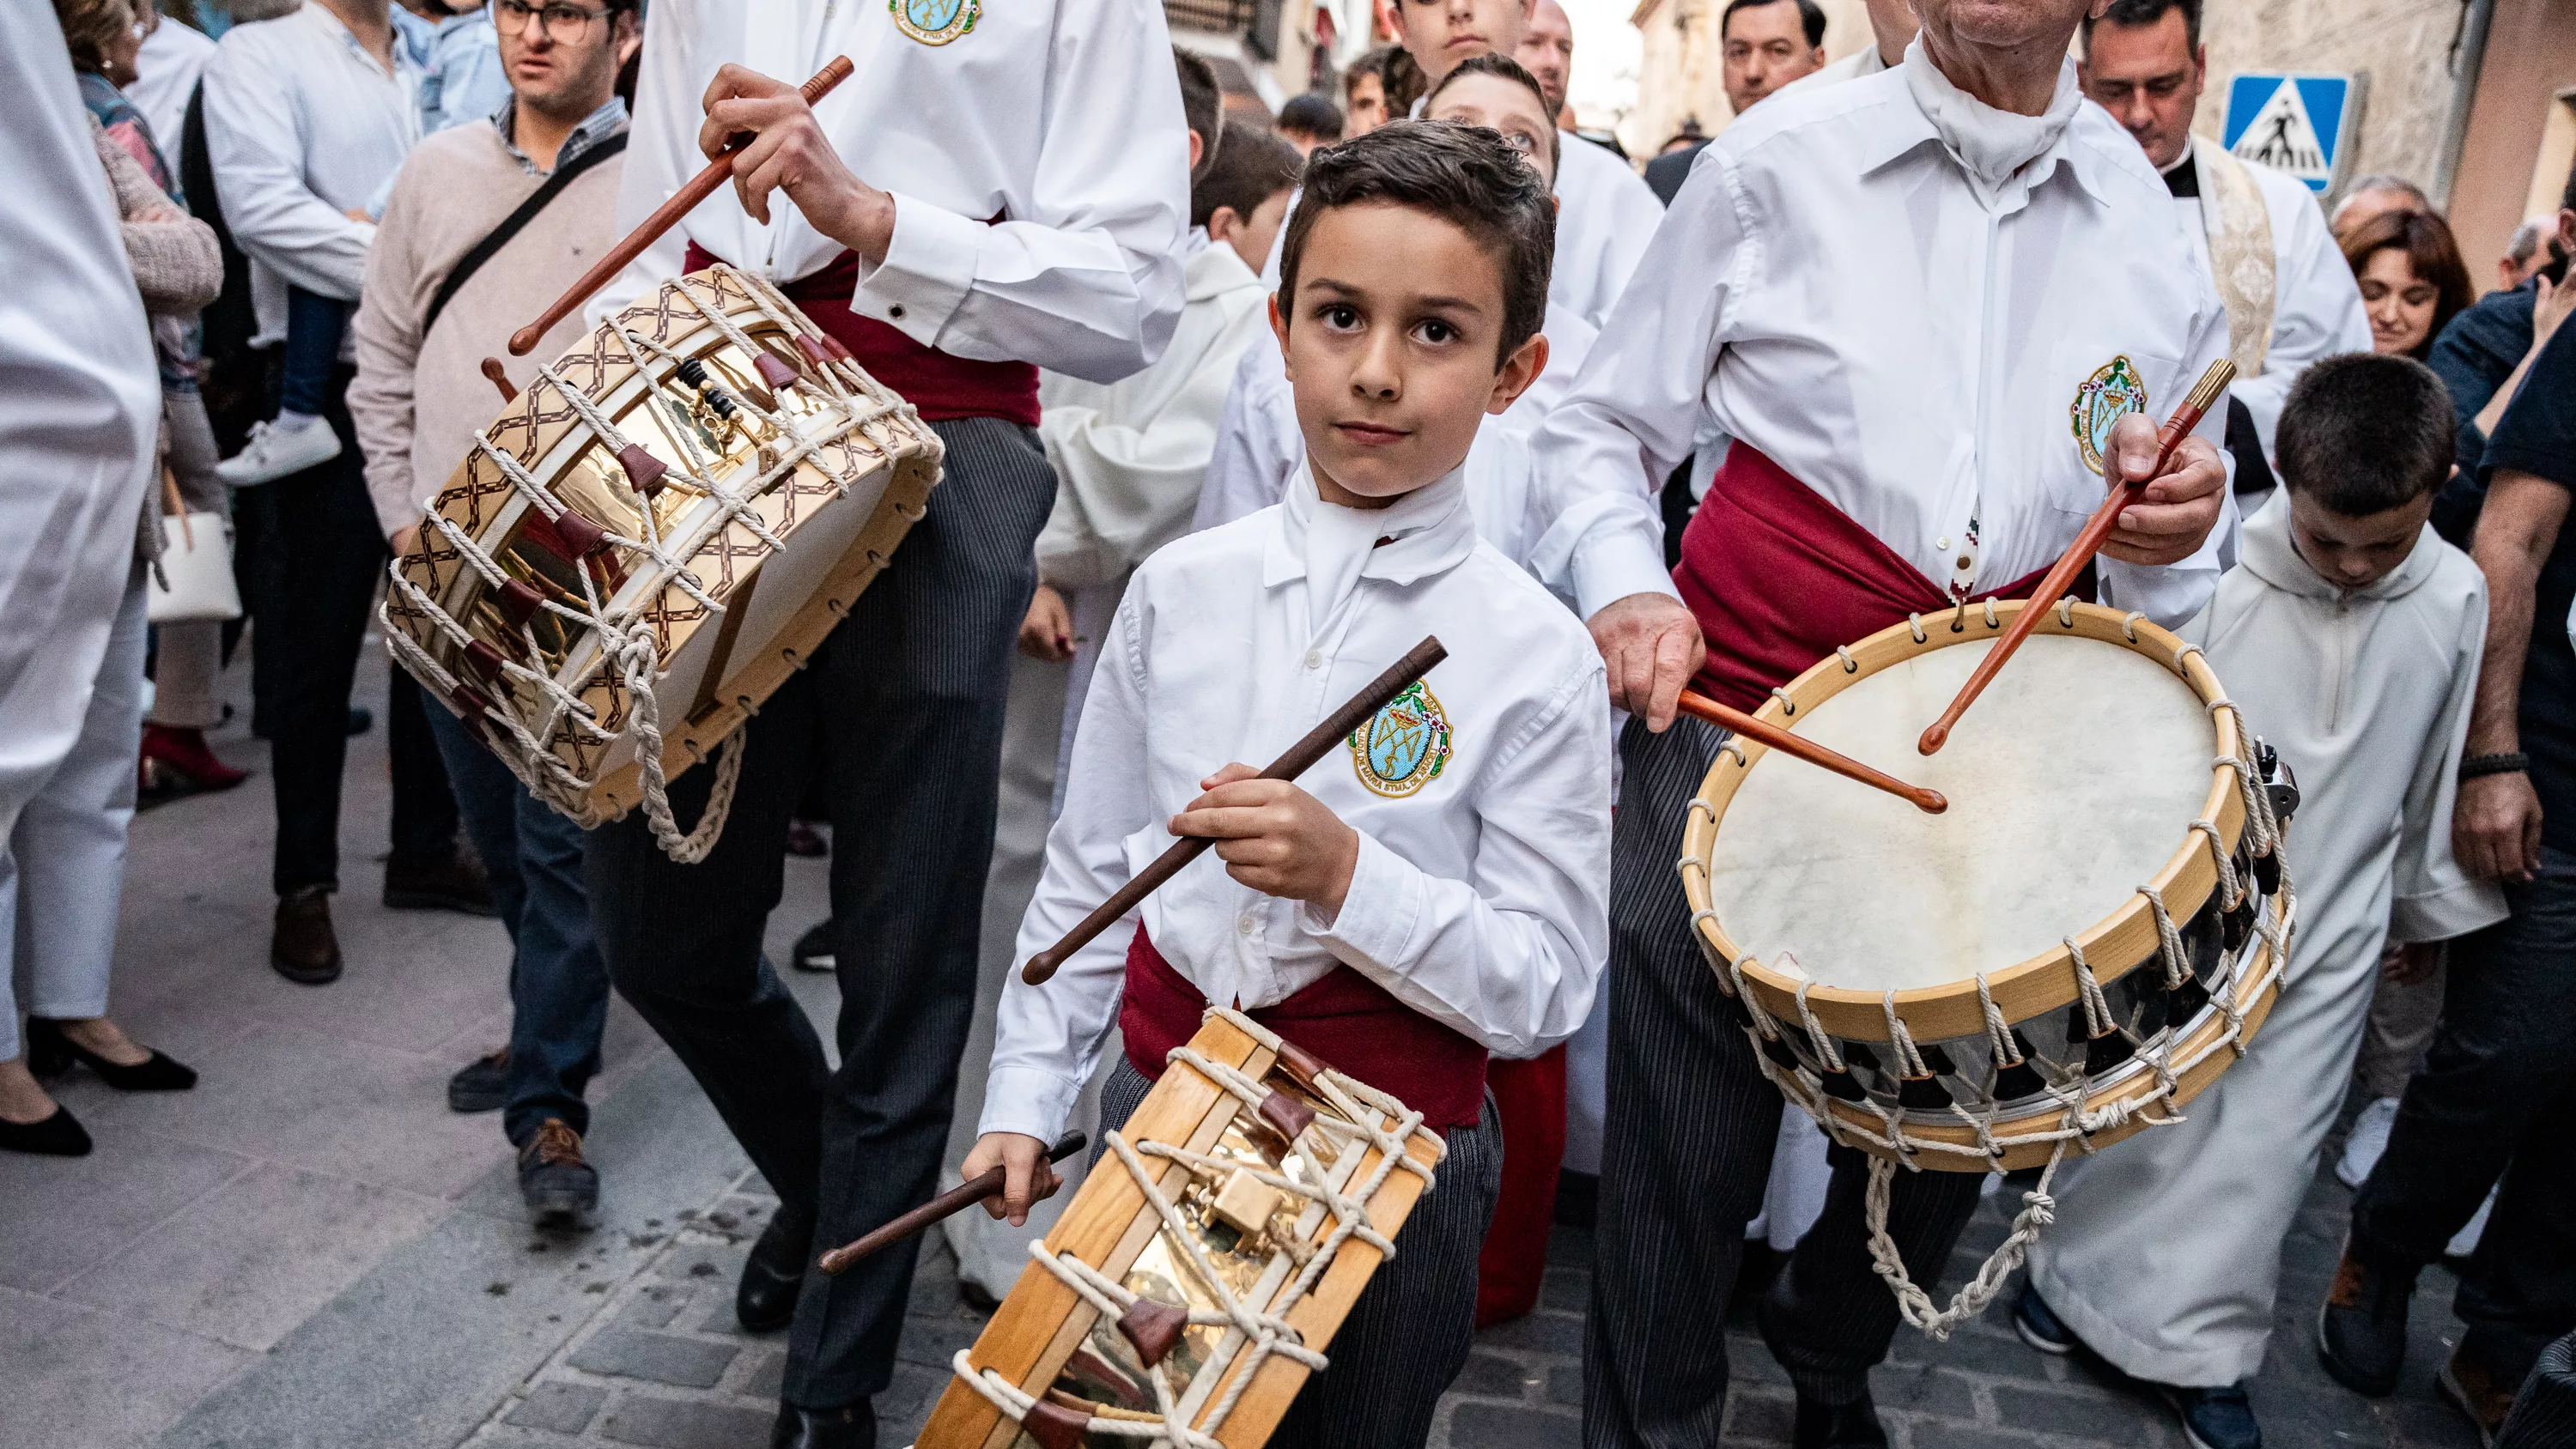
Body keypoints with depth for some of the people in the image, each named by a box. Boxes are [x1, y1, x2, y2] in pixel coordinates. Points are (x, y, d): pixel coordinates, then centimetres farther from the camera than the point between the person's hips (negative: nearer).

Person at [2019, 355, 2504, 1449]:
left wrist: (2427, 897, 17)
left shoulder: (2455, 601, -6)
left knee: (2266, 1148, 9)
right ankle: (2080, 1268, 36)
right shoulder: (2216, 570, -17)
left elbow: (2440, 774, 7)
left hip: (2327, 937, 2)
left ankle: (2199, 1347, 26)